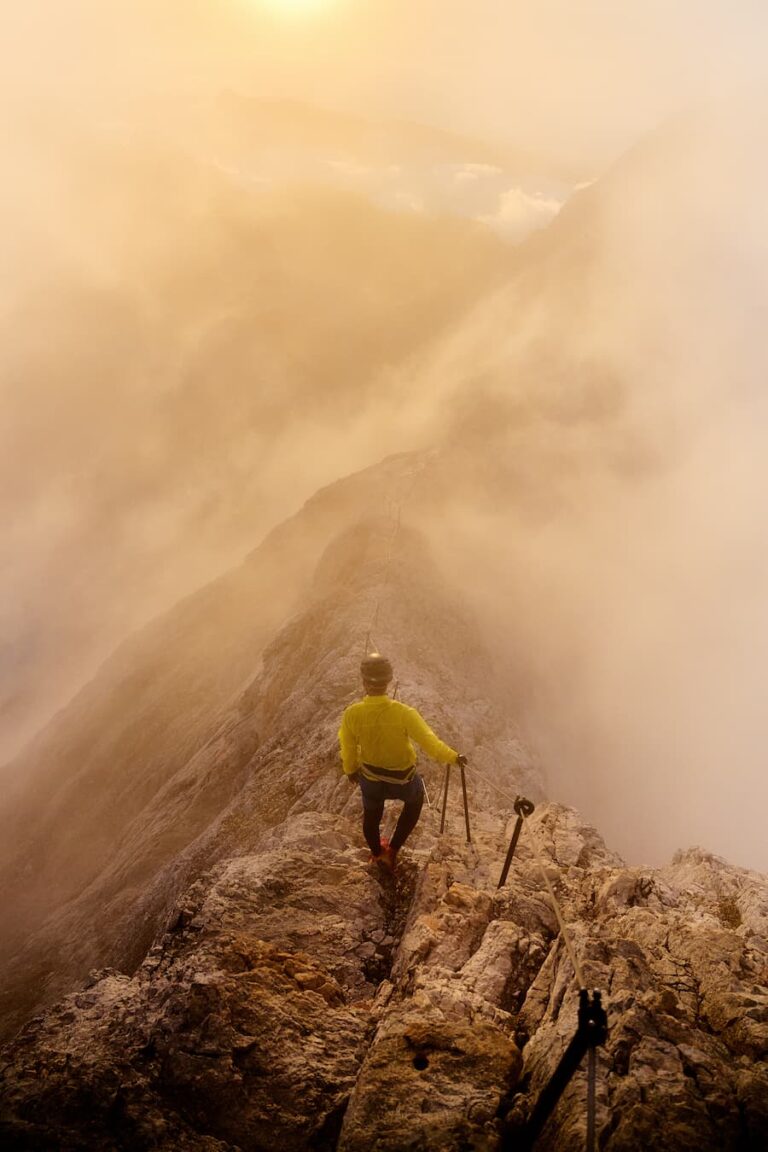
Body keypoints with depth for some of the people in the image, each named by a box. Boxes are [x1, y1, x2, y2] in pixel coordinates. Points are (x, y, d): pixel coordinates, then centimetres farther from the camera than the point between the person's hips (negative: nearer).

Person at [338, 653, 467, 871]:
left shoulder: (351, 714, -24)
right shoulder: (403, 713, -31)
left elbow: (348, 750, -8)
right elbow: (430, 743, -25)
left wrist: (350, 770, 12)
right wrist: (453, 757, -8)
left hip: (370, 778, 1)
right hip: (403, 779, -1)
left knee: (371, 815, 30)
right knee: (414, 800, 33)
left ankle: (377, 853, 57)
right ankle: (393, 850, 35)